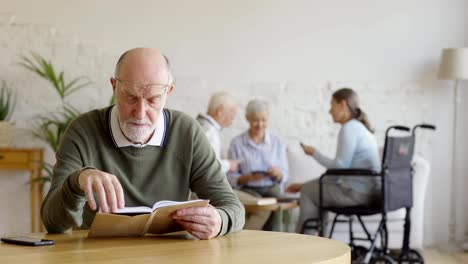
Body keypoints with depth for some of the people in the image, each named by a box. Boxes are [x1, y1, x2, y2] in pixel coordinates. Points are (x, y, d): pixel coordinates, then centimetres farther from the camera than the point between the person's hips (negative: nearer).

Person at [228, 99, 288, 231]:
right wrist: (248, 178, -19)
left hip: (271, 188, 2)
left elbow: (284, 176, 9)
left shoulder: (277, 142, 9)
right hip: (247, 189, -2)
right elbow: (231, 178, 0)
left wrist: (278, 173, -14)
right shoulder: (236, 143, 0)